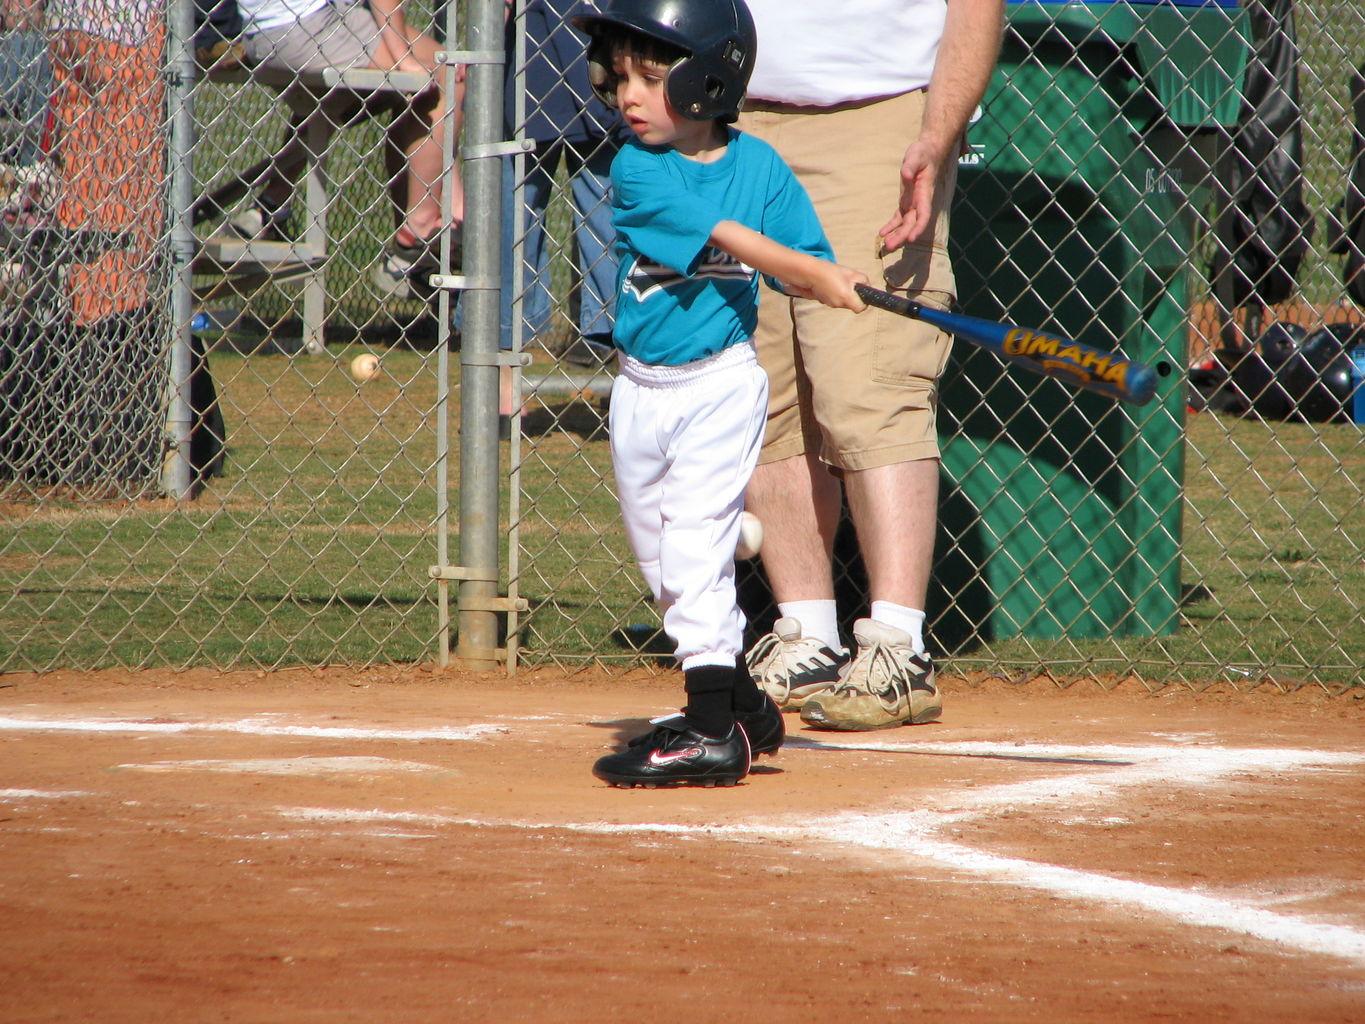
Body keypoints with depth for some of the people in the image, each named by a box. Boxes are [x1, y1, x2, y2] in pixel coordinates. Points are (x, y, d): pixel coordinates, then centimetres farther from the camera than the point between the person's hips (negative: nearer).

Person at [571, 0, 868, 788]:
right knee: (661, 559, 12)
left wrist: (827, 281, -27)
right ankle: (742, 706, 26)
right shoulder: (636, 171, -7)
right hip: (642, 390, 4)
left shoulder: (758, 165, -3)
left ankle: (713, 730, -12)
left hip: (721, 383, -4)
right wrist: (812, 273, -27)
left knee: (694, 549, -12)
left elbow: (805, 262, -3)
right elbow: (720, 236, -18)